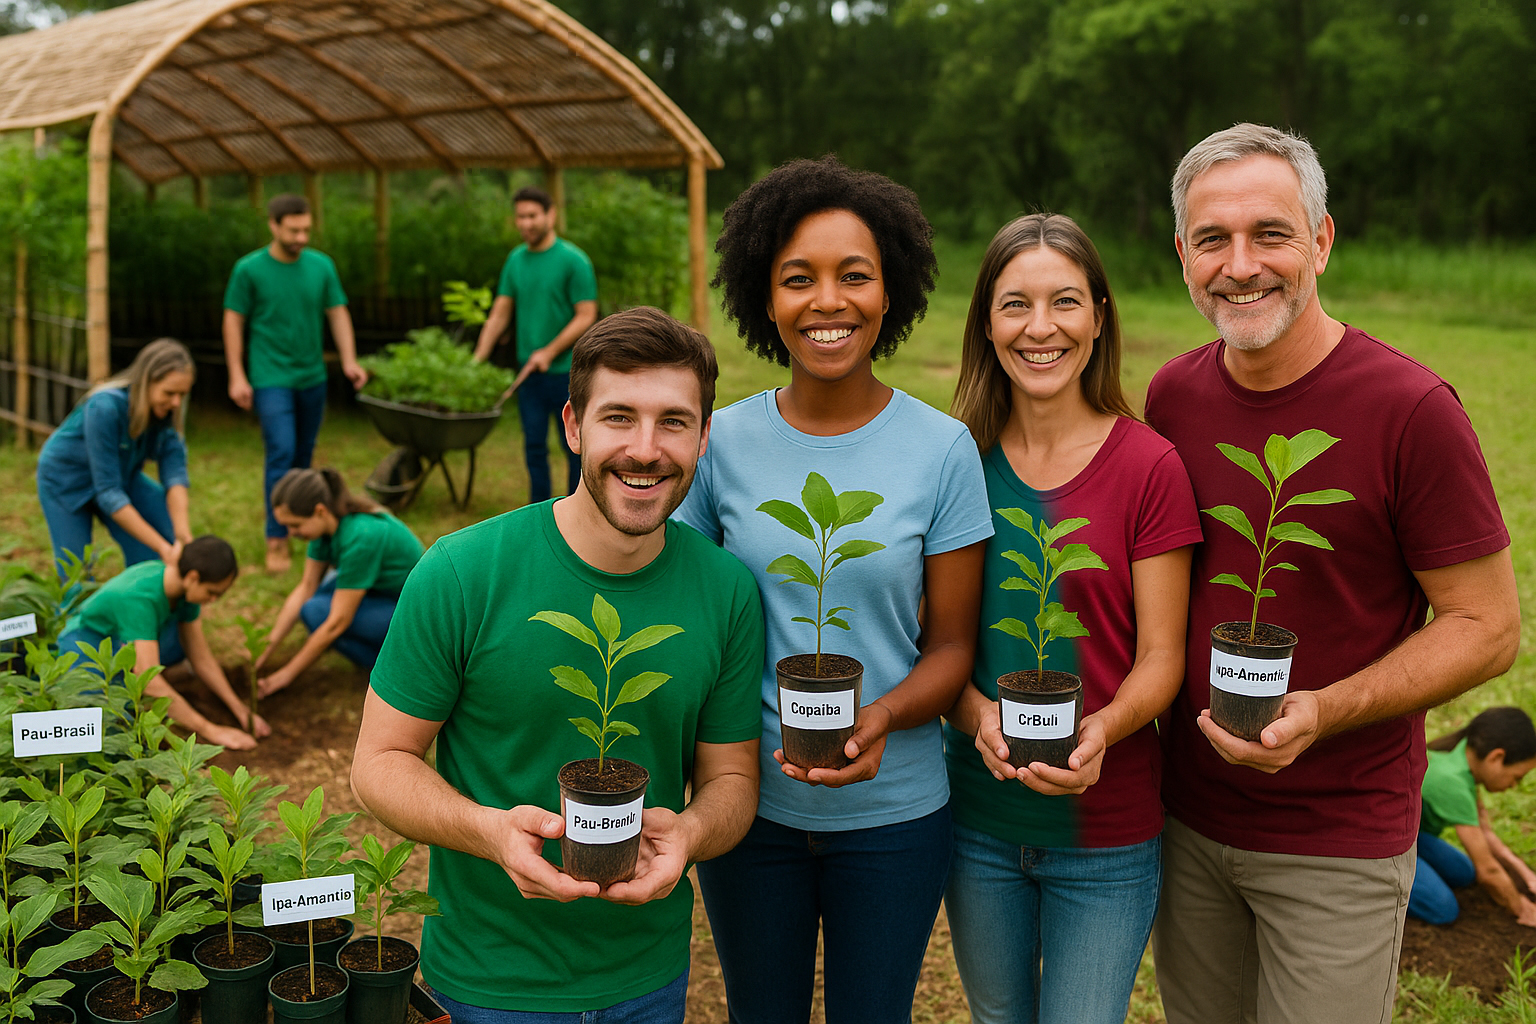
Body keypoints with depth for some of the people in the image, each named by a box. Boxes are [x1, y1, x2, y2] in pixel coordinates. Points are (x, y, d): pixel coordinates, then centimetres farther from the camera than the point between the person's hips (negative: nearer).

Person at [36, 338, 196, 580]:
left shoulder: (168, 408, -22)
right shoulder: (105, 407, -38)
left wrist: (183, 535, -40)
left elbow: (174, 470, -25)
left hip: (122, 475, 5)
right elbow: (108, 492, -37)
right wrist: (162, 547, -40)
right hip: (67, 477, -5)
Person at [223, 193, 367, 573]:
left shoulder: (322, 265, 3)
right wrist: (237, 376, -6)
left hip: (312, 377, 4)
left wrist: (349, 360, -5)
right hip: (271, 379, -4)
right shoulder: (249, 269, -6)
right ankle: (277, 540, -5)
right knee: (282, 453, -12)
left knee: (303, 455, 13)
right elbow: (233, 321, -2)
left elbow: (338, 313, 7)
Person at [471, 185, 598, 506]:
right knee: (534, 445, 9)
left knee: (574, 446, 5)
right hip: (529, 371, 5)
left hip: (566, 369, -5)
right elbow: (500, 313, 12)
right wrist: (478, 358, 3)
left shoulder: (573, 260, -8)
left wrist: (549, 352, -17)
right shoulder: (515, 260, 8)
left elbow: (586, 317, -11)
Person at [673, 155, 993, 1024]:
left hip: (893, 809, -1)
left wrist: (879, 719, -23)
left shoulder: (943, 449, -9)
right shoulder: (723, 443, -6)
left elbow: (952, 644, -4)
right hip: (747, 800, 1)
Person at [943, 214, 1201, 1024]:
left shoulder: (1149, 466, -11)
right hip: (979, 816, 3)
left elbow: (1159, 658, -8)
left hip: (1106, 833, -3)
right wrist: (978, 716, -18)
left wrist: (1101, 731, -27)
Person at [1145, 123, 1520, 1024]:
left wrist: (1322, 712, -25)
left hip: (1339, 842, -4)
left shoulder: (1412, 409, -17)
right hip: (1188, 815, 5)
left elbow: (1488, 628, -12)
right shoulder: (1174, 394, -1)